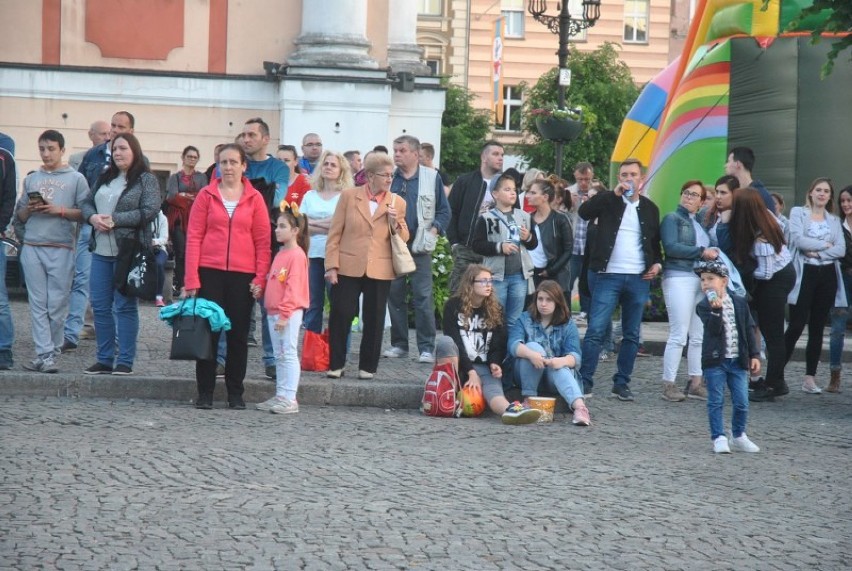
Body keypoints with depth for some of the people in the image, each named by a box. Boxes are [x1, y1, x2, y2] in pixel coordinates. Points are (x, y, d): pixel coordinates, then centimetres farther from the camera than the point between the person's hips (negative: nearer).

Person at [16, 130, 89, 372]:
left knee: (57, 306, -2)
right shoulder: (31, 179, 15)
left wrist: (60, 210, -12)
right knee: (38, 304, -2)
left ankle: (49, 354, 6)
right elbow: (19, 215, 17)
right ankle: (44, 355, -3)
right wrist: (29, 209, -4)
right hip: (32, 248, 3)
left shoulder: (76, 179, 6)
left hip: (61, 249, -3)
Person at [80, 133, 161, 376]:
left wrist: (115, 219, -17)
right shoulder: (105, 179, 18)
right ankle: (105, 359, 15)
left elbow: (150, 211, -14)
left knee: (125, 306, -4)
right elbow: (86, 202, 19)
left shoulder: (146, 180, -3)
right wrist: (92, 217, -5)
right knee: (100, 306, 7)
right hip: (101, 252, 7)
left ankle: (125, 361, 1)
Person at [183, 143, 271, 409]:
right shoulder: (206, 195, 3)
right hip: (209, 272, -1)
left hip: (243, 275, 1)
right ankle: (205, 392, 8)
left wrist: (260, 278, -4)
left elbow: (263, 242, 4)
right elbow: (193, 236, 1)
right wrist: (191, 279, -6)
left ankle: (235, 393, 13)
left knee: (238, 335, 6)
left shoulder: (254, 198, 5)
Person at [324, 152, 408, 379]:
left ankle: (368, 366, 15)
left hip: (380, 271, 2)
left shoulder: (397, 203, 6)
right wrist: (331, 265, -5)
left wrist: (396, 223, -11)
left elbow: (403, 239, 9)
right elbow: (335, 233, 1)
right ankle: (335, 364, 8)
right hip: (348, 267, -1)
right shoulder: (349, 196, 1)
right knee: (340, 315, -2)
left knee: (374, 319, 5)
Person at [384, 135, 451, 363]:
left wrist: (434, 230, -7)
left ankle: (426, 347, -3)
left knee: (423, 297, -6)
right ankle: (399, 344, 16)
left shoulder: (431, 177, 2)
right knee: (394, 295, 7)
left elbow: (444, 211, 6)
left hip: (420, 245, -3)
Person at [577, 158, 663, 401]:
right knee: (595, 330, -8)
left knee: (632, 334, 7)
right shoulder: (608, 200, 3)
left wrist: (657, 263, 4)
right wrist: (615, 193, -19)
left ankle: (622, 382, 15)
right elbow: (584, 212, -15)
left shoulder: (650, 208, 12)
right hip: (609, 275, -3)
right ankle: (585, 381, -4)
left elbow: (655, 241, 22)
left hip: (639, 279, 3)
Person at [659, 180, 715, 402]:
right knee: (679, 335, -9)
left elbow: (712, 246, 23)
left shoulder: (702, 220, 19)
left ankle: (695, 383, 12)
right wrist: (702, 252, -12)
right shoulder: (672, 218, 1)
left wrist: (713, 253, 0)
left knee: (699, 336, 6)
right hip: (679, 278, -7)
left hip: (702, 280, 7)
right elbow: (671, 247, -13)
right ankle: (668, 384, -4)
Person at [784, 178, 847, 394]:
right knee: (796, 326, -11)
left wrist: (817, 252, -12)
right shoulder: (798, 213, 4)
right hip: (805, 274, -4)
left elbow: (841, 250, 0)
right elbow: (798, 240, -12)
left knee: (817, 328, 5)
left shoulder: (834, 220, 14)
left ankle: (810, 378, 8)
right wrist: (826, 244, -6)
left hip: (827, 276, 4)